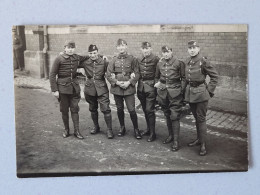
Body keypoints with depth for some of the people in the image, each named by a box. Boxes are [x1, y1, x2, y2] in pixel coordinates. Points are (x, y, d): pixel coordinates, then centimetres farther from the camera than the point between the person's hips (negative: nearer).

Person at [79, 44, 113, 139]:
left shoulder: (104, 62, -6)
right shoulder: (85, 62, 1)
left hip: (102, 89, -3)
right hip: (90, 89, 3)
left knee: (106, 109, -8)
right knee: (93, 109, 15)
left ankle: (109, 130, 3)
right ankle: (96, 127, 33)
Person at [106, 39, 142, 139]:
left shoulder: (132, 59, 0)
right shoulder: (113, 60, 4)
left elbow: (137, 74, 0)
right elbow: (108, 75, 3)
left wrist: (129, 82, -12)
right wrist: (117, 82, -10)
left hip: (129, 88, -2)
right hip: (116, 88, 2)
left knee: (132, 110, -6)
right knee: (120, 109, 12)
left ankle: (136, 129, 11)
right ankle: (122, 127, 30)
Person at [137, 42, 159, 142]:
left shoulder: (156, 59, -8)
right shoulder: (139, 59, 8)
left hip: (151, 87, -5)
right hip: (141, 86, 5)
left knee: (149, 110, -6)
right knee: (145, 110, 14)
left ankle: (152, 133, 3)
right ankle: (149, 129, 29)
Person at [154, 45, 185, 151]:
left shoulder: (178, 63, -4)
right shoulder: (160, 63, 9)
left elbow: (183, 78, 0)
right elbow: (157, 77, 23)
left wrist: (181, 89, -8)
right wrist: (157, 83, 7)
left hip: (175, 92, -5)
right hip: (163, 92, 5)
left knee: (175, 116, -6)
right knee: (167, 115, 13)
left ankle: (176, 140, -1)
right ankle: (170, 135, 29)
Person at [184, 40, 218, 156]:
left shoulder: (203, 61, -13)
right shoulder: (187, 62, 6)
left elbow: (214, 76, -9)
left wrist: (209, 90, -10)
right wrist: (187, 88, 13)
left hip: (201, 93, -6)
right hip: (190, 92, 6)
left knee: (201, 118, -3)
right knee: (196, 117, 17)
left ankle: (203, 144, 5)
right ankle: (199, 139, 30)